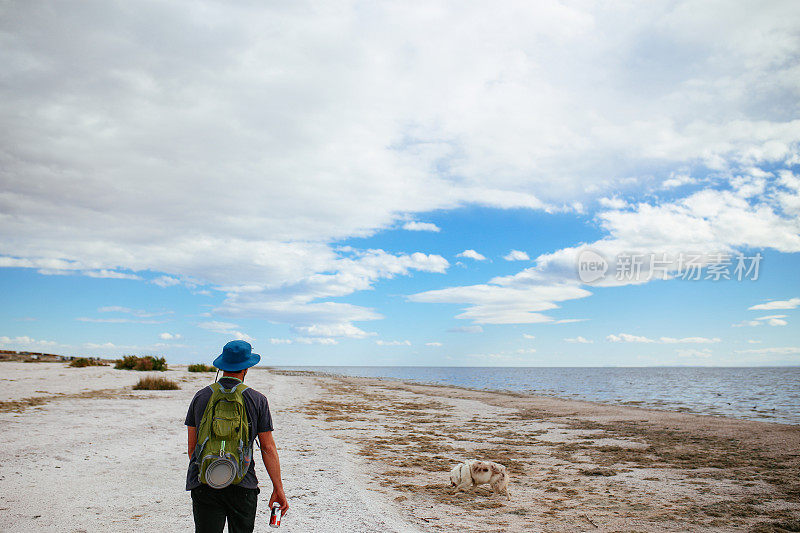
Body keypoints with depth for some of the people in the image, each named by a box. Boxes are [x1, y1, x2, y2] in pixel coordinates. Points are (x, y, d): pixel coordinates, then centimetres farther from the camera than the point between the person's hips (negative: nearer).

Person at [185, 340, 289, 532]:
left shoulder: (200, 397, 4)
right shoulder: (257, 400, -2)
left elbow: (192, 446, 10)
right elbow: (268, 448, -2)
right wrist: (278, 488, 4)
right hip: (242, 486, -1)